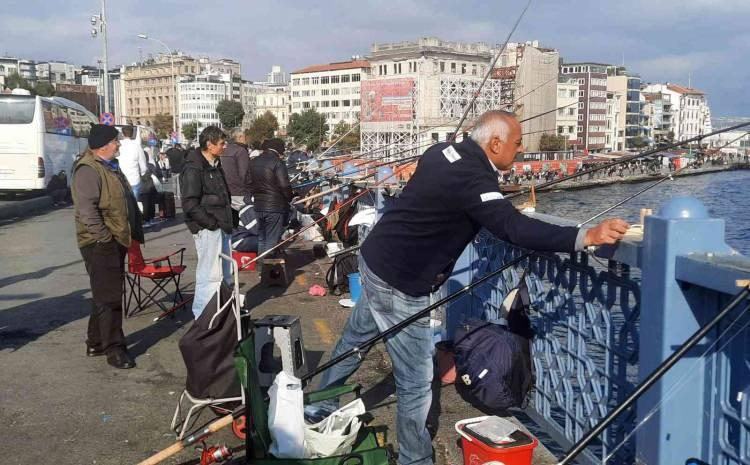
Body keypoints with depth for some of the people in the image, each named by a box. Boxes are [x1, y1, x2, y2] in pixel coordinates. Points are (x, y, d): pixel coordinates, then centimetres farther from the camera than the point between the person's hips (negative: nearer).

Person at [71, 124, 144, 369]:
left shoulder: (111, 166, 16)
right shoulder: (88, 170, -17)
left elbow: (127, 200, 23)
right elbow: (86, 208, -25)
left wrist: (135, 233, 20)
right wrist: (104, 237, -23)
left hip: (117, 241, 10)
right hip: (100, 244, -10)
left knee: (106, 294, 17)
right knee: (109, 297, -5)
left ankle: (96, 343, 29)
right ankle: (114, 349, 2)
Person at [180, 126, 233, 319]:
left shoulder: (215, 165, 17)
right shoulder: (193, 169, -14)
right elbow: (190, 204, -19)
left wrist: (228, 220, 15)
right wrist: (211, 223, -19)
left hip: (221, 227, 10)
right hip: (207, 229, -10)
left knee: (224, 273, 16)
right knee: (210, 275, -8)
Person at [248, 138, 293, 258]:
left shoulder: (252, 162, 9)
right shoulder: (278, 163, -12)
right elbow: (284, 186, -16)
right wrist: (289, 199, -1)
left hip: (257, 206, 6)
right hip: (275, 207, -6)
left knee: (260, 239, 16)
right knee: (272, 241, 0)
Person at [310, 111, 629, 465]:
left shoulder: (444, 152, 3)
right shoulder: (470, 177, -25)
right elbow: (512, 228, -38)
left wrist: (508, 207, 16)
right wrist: (586, 236, -44)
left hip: (375, 261, 10)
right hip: (398, 284, -10)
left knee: (353, 343, 26)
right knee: (416, 383, 1)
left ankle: (319, 409, 46)